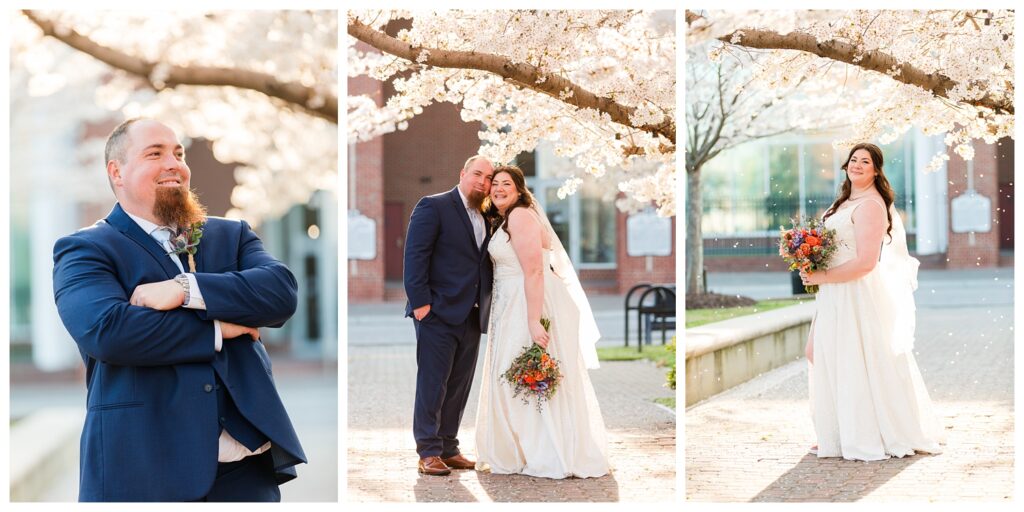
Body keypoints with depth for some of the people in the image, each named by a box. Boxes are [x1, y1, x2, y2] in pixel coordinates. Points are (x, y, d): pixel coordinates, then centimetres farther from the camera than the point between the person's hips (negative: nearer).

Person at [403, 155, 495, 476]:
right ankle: (428, 453, 4)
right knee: (432, 383, -2)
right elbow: (415, 255, -11)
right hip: (438, 313, -7)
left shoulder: (487, 218, 16)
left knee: (459, 386, 10)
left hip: (471, 317, 7)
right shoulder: (434, 206, -5)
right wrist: (420, 301, -16)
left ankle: (448, 448, 18)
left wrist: (486, 306, 6)